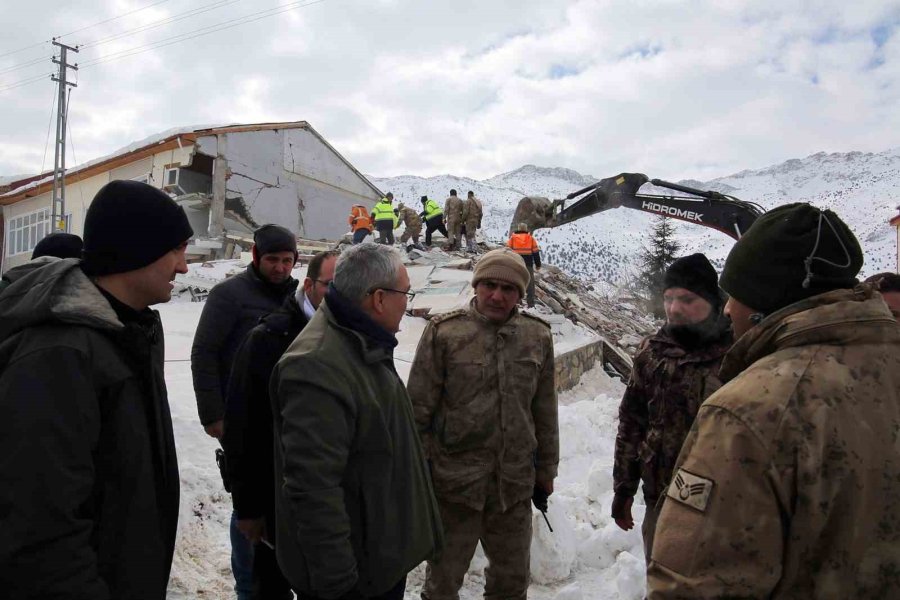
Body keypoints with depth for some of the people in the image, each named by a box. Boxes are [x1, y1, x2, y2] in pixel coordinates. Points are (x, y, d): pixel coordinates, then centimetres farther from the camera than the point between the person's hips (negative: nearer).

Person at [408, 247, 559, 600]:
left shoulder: (538, 337, 2)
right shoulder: (443, 332, -10)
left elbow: (545, 413, 9)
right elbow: (419, 409, -7)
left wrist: (546, 470, 13)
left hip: (515, 484, 3)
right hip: (454, 481, -3)